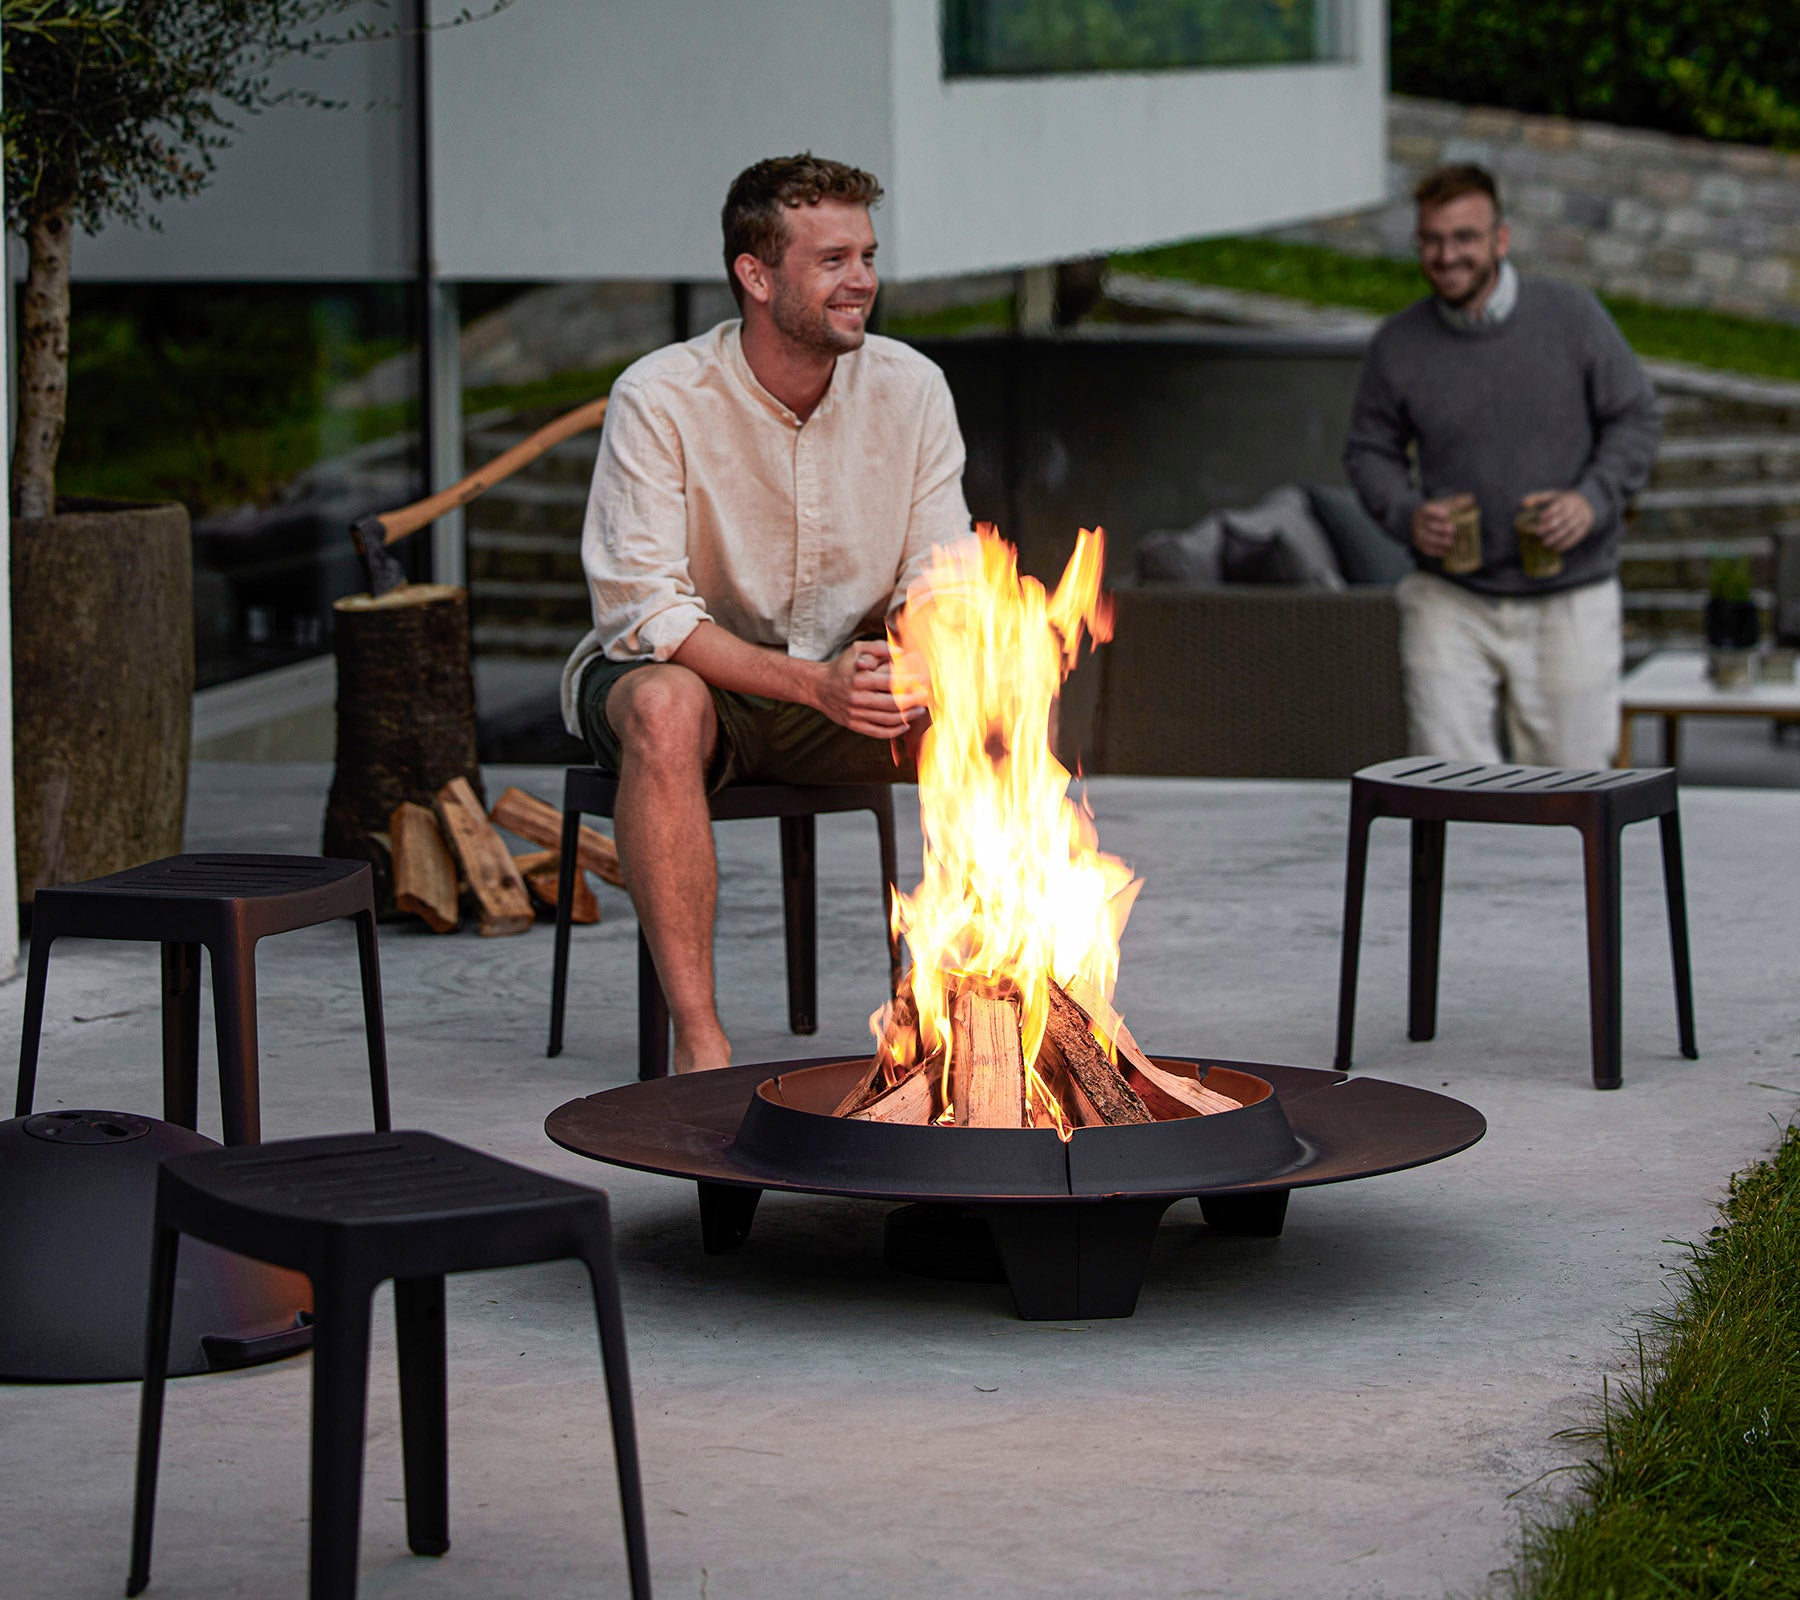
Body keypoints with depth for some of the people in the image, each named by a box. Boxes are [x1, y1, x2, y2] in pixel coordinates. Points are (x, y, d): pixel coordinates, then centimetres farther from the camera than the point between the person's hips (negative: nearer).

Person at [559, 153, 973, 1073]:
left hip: (841, 681, 4)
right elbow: (640, 609, -23)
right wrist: (813, 682, -34)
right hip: (696, 671, -4)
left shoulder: (909, 389, -5)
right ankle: (698, 1041, -38)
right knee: (666, 705, -39)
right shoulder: (660, 399, -18)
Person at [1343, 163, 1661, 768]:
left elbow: (1636, 418, 4)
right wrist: (1407, 516, -10)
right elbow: (1369, 450, 10)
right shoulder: (1396, 346, -1)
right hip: (1450, 599, 0)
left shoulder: (1572, 316, -3)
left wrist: (1593, 499, -13)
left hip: (1568, 601, 0)